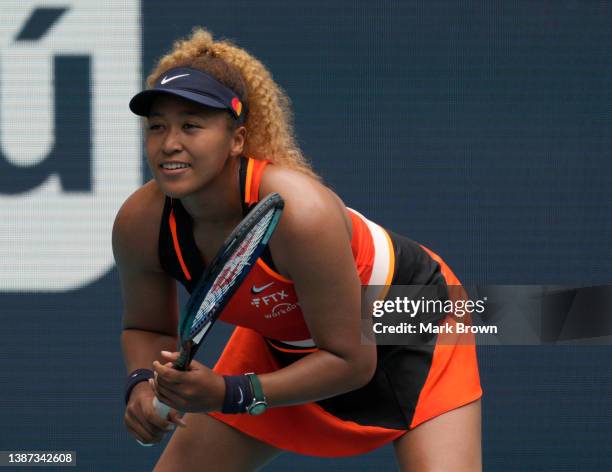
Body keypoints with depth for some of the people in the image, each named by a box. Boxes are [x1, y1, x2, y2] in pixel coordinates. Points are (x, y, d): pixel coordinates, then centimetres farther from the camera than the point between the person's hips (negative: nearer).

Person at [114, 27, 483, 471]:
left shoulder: (298, 211, -40)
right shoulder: (140, 223, -23)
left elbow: (351, 359, -32)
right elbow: (149, 328, -1)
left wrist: (229, 395, -40)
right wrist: (144, 383, -24)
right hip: (281, 343, 5)